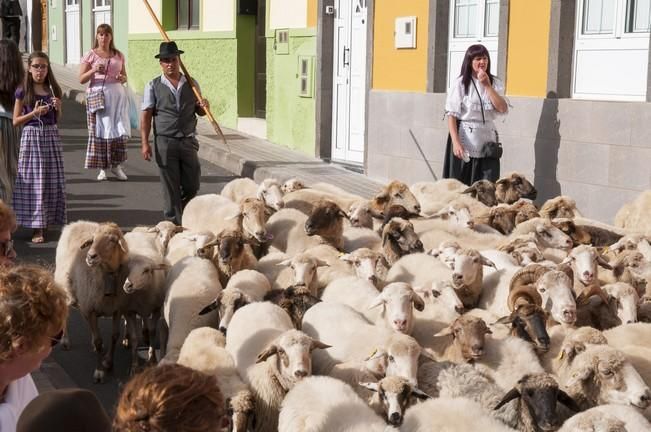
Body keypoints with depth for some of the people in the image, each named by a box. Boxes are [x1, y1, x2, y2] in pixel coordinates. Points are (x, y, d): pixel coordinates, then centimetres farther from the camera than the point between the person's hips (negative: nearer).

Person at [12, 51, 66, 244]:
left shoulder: (53, 90, 7)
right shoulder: (23, 92, -2)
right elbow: (16, 121, -1)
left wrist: (57, 107, -5)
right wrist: (34, 113, -14)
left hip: (51, 136, 4)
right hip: (31, 136, -4)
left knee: (52, 182, 4)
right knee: (33, 182, -4)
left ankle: (46, 222, 17)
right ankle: (37, 228, -1)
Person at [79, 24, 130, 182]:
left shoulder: (118, 55, 13)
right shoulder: (91, 55, 4)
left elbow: (124, 76, 20)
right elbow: (81, 79, 1)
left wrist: (122, 78, -3)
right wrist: (93, 70, -16)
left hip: (117, 95, 2)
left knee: (119, 130, -4)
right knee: (99, 131, -3)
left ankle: (116, 165, 9)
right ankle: (102, 168, 5)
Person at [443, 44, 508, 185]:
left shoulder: (495, 83, 8)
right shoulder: (460, 84, -4)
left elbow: (503, 109, -6)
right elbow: (451, 116, -8)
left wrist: (487, 85, -10)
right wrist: (456, 143, -17)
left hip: (487, 141, 3)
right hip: (465, 140, -3)